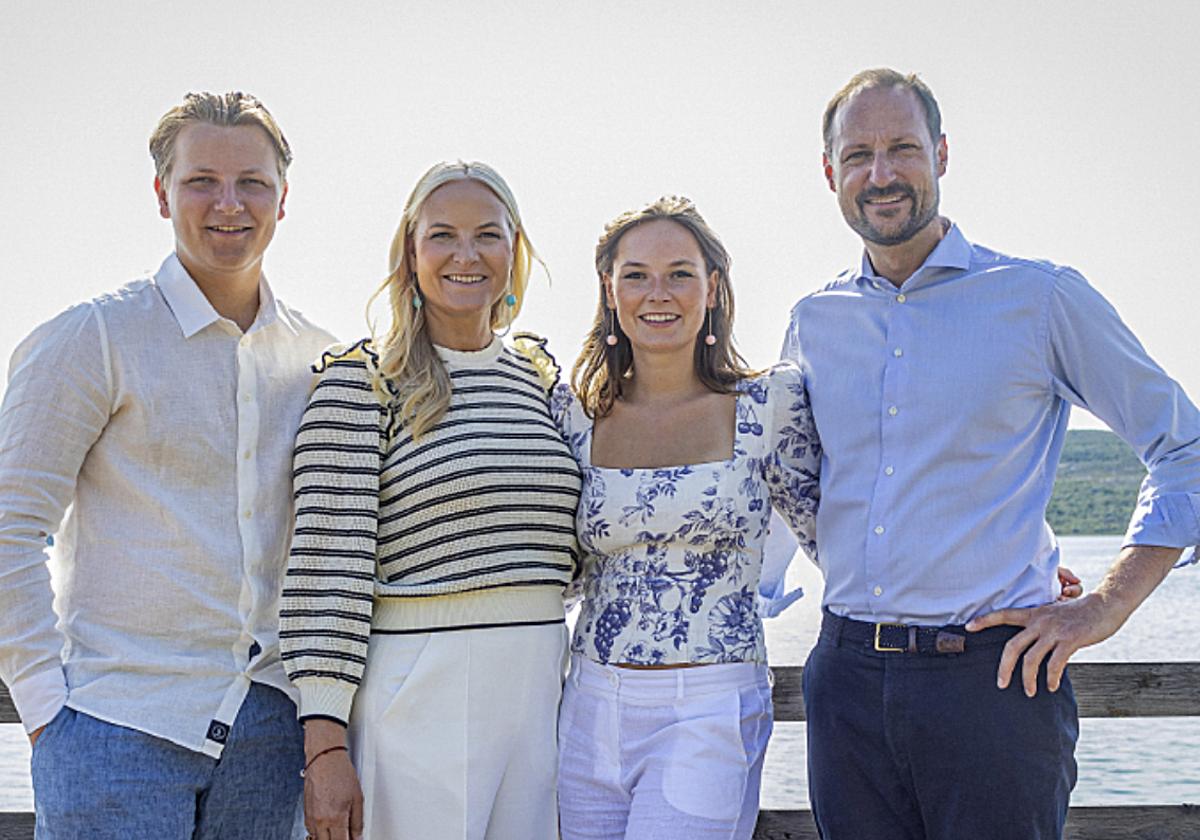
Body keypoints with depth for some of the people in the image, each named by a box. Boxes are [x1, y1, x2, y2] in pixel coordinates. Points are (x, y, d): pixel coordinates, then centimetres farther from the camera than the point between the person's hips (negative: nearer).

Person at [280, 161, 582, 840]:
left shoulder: (542, 377, 12)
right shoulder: (361, 379, -5)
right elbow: (327, 567, -10)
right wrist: (326, 744, -14)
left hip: (542, 688, 5)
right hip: (417, 697, -5)